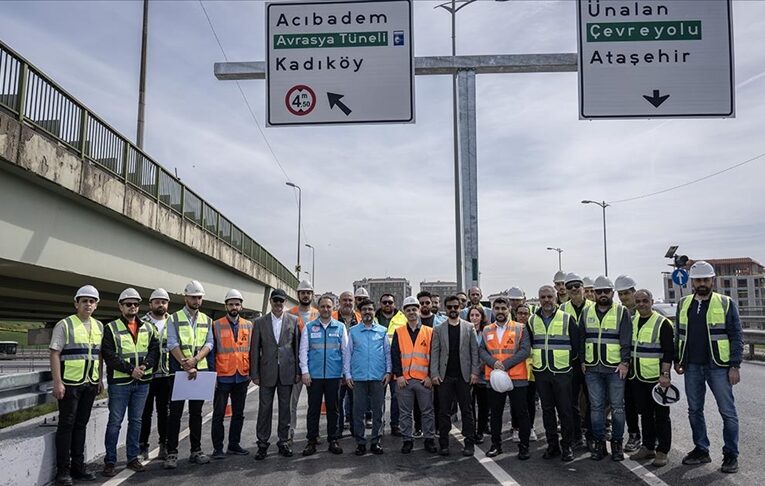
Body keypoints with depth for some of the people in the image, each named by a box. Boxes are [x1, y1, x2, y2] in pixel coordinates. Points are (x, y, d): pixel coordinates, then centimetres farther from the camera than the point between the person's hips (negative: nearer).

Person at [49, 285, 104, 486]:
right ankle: (63, 470, 9)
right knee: (66, 425, 0)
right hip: (70, 383, -5)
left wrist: (100, 379, 13)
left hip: (90, 384, 5)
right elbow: (55, 354, -10)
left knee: (81, 424, 12)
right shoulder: (65, 325, -6)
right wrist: (57, 382, -16)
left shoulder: (99, 326, 11)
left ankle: (78, 466, 20)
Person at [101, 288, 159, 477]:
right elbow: (109, 355, -11)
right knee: (115, 422, 2)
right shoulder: (111, 328, -3)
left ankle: (133, 458, 21)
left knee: (136, 421, 11)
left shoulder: (148, 328, 11)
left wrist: (145, 366, -13)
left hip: (142, 382, 4)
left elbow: (154, 350, 5)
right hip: (119, 382, -4)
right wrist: (130, 369, -18)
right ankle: (110, 461, 12)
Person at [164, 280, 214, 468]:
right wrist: (187, 367, -16)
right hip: (179, 371, -3)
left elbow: (209, 344, 3)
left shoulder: (206, 321, 11)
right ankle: (172, 453, 6)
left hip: (200, 371, 3)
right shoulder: (174, 319, 0)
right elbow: (173, 345, -9)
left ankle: (196, 450, 16)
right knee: (175, 412, -1)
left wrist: (195, 360, -15)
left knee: (196, 412, 9)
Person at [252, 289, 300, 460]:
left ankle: (283, 441, 20)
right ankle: (262, 444, 14)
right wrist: (254, 374, -1)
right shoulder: (260, 322, 3)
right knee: (264, 408, 4)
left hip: (287, 372, 0)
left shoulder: (293, 320, 3)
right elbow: (255, 349, 3)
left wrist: (298, 371, 0)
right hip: (267, 372, 0)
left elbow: (297, 346, 3)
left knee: (285, 408, 9)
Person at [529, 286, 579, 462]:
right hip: (541, 372, 4)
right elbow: (528, 344, 17)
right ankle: (552, 445, 20)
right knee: (547, 410, 10)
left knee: (565, 410, 1)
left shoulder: (567, 319, -4)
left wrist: (570, 361, 4)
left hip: (562, 372, -3)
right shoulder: (532, 320, 7)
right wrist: (535, 360, 12)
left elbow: (576, 344, 0)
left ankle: (567, 446, 13)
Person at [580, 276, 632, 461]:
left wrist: (625, 362, -12)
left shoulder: (621, 312, 0)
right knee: (596, 407, 7)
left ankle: (617, 443, 15)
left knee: (617, 406, 4)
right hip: (592, 369, 3)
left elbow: (626, 340, -5)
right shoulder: (586, 313, 10)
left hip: (615, 368, -3)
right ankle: (599, 443, 15)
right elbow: (581, 339, 14)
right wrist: (582, 361, 8)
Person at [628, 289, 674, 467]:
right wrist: (626, 366, 15)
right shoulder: (631, 321, 9)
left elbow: (668, 352, -13)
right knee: (645, 414, 15)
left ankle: (662, 451, 11)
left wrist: (665, 374, -20)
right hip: (637, 377, 6)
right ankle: (648, 447, 24)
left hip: (656, 377, -6)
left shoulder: (662, 323, -10)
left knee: (661, 415, 2)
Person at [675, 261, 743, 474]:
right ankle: (701, 450, 23)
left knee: (728, 412, 2)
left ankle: (731, 455, 13)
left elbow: (736, 336, -5)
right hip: (692, 367, 4)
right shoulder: (684, 304, 9)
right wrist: (677, 360, 11)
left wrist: (735, 366, -11)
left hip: (718, 366, -4)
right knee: (694, 411, 11)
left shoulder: (726, 304, -4)